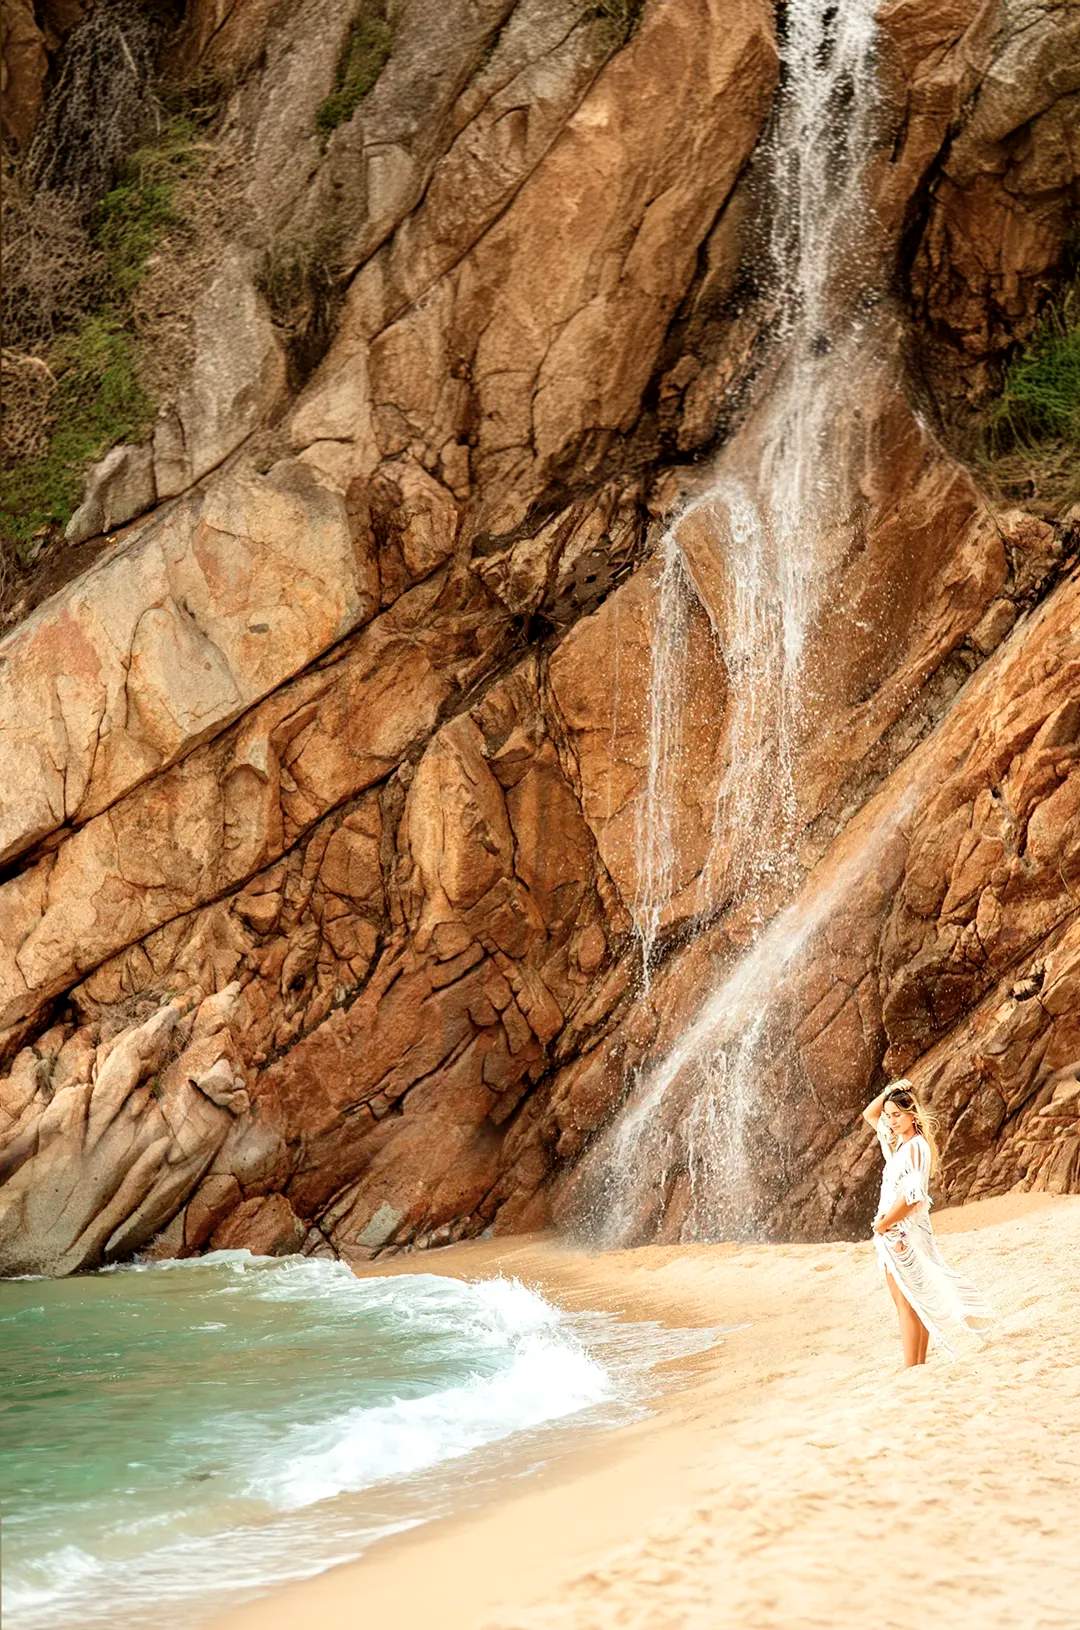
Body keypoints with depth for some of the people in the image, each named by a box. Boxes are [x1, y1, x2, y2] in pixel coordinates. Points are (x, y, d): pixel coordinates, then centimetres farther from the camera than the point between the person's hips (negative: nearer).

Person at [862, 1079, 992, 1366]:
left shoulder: (916, 1147, -15)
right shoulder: (898, 1142, 11)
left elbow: (912, 1196, -22)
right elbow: (869, 1114, 25)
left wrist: (882, 1225, -12)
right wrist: (889, 1092, 7)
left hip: (904, 1232, -9)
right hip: (894, 1233, 9)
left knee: (907, 1304, -8)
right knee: (912, 1303, 10)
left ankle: (912, 1373, -8)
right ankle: (920, 1367, 14)